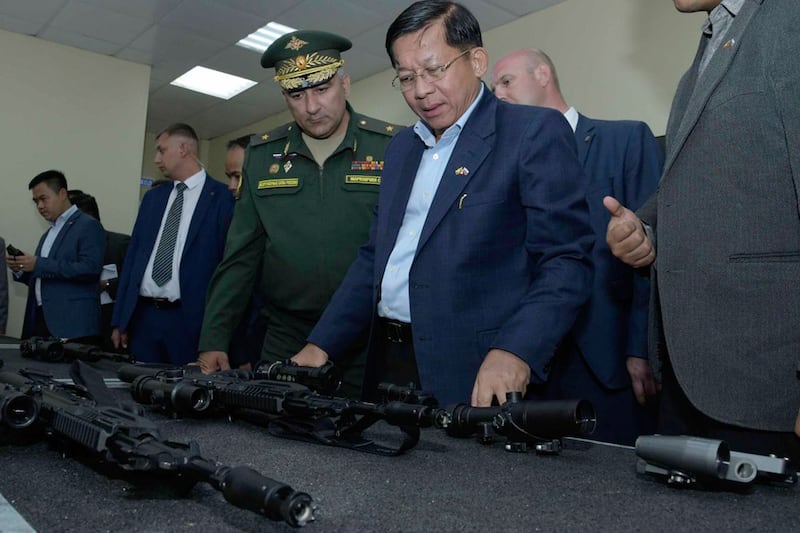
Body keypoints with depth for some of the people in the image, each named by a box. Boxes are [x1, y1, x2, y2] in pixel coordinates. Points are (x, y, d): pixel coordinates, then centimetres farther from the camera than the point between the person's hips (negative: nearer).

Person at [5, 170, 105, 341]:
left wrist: (39, 265, -17)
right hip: (41, 321, 8)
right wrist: (20, 268, 4)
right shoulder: (48, 234, 21)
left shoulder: (88, 226, -4)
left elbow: (90, 269, -19)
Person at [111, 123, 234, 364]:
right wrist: (119, 320, 10)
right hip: (142, 315, 6)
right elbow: (133, 255, 14)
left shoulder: (222, 197, -4)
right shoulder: (153, 197, 14)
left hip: (189, 320, -5)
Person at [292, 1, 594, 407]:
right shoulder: (401, 147, 15)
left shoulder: (535, 133, -6)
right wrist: (320, 346, 9)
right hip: (386, 365, 6)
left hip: (473, 378, -6)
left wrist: (515, 352, -26)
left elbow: (566, 260, -12)